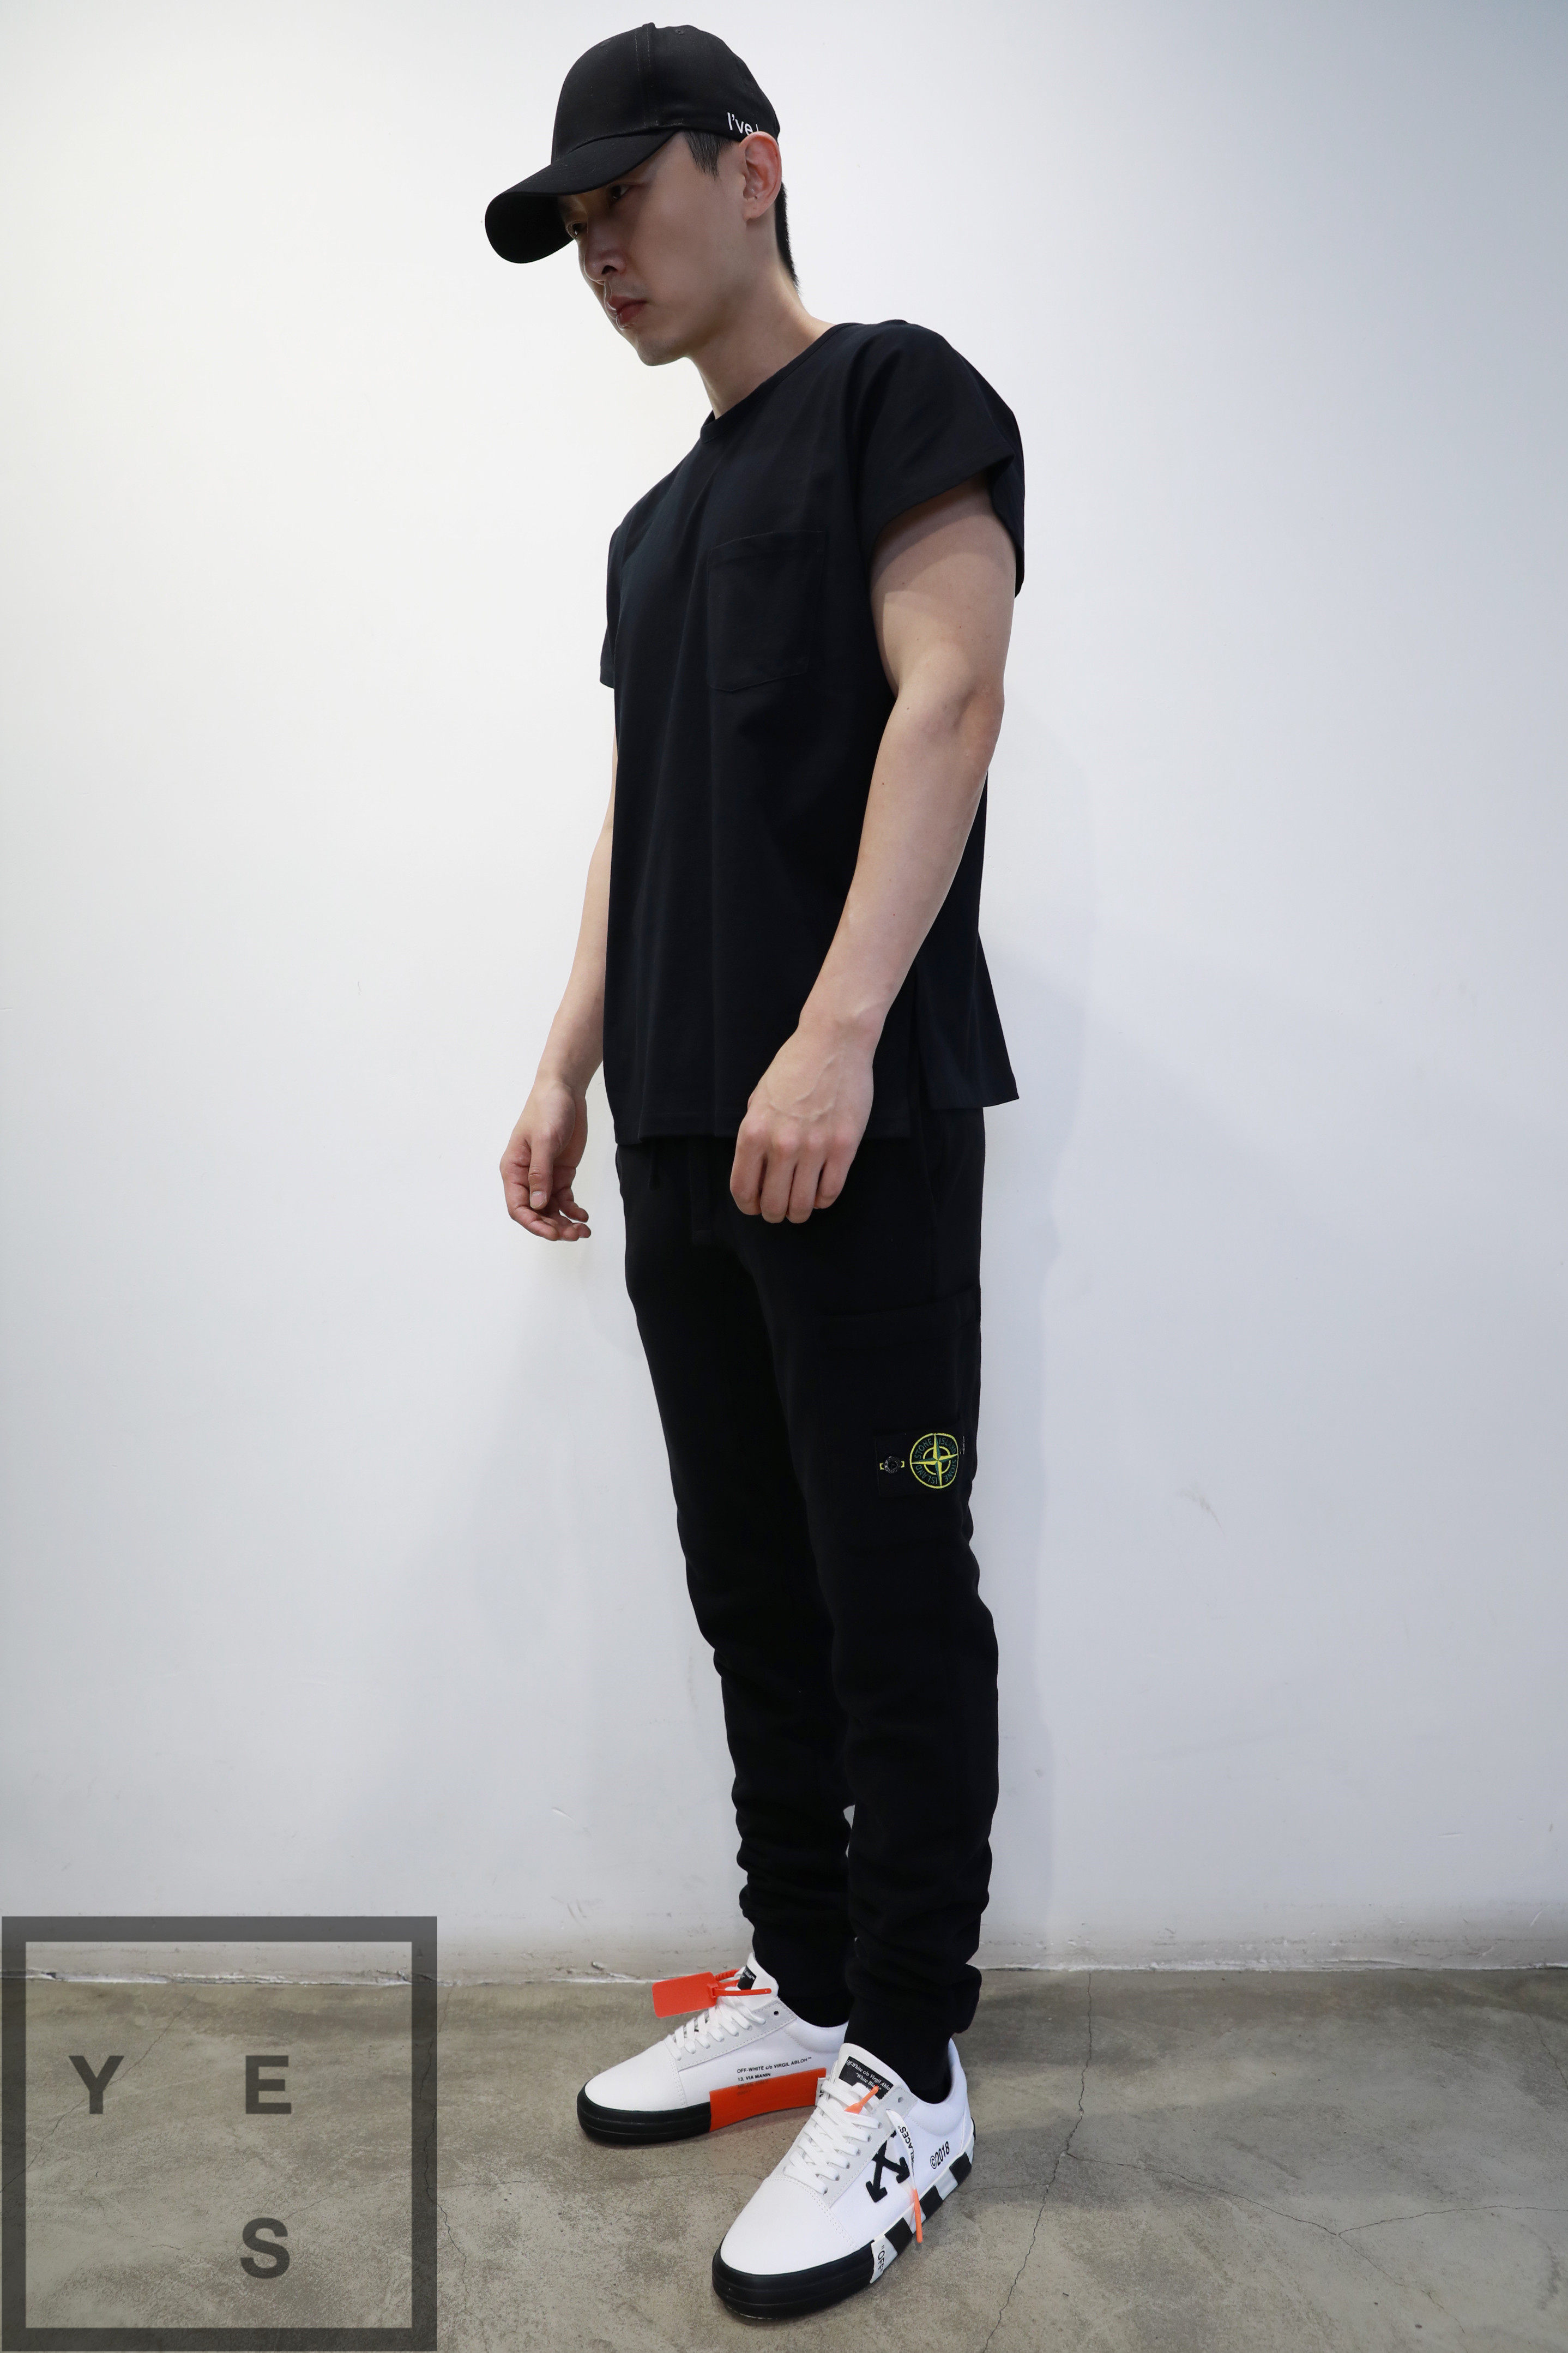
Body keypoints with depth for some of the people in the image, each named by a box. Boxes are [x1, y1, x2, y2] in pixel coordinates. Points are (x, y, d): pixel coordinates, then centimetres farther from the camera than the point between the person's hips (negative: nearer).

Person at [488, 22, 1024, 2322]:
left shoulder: (897, 395, 3)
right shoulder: (657, 521, 26)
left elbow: (949, 695, -11)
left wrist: (838, 1035, -21)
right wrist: (571, 1074, 17)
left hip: (859, 1124, -8)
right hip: (683, 1139, 8)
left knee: (893, 1601, -3)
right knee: (752, 1593, 11)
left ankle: (911, 2081, 8)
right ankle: (803, 1984, 24)